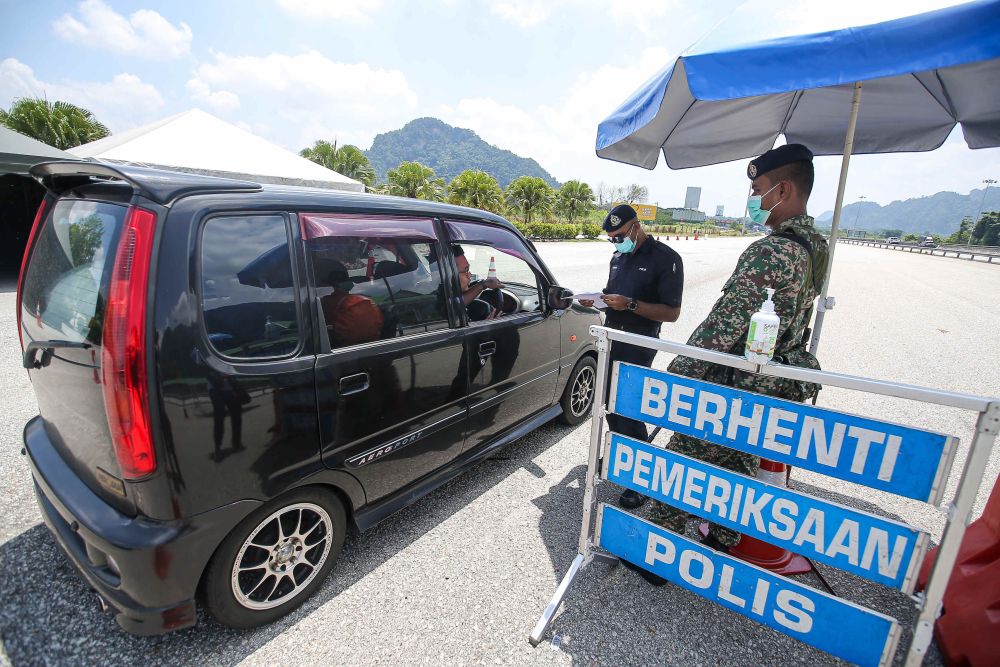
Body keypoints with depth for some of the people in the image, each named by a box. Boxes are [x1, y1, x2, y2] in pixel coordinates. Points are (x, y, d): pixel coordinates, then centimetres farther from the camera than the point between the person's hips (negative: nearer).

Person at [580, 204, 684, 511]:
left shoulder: (665, 258, -11)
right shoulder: (618, 257, 12)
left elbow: (671, 312, -15)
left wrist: (630, 304, -25)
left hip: (638, 344, -8)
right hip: (611, 336, 8)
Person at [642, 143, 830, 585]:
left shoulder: (769, 252, -24)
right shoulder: (817, 249, 8)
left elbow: (722, 325, -28)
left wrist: (676, 374, -21)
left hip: (732, 390, -9)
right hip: (775, 389, 9)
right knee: (739, 471, 22)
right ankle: (722, 546, 40)